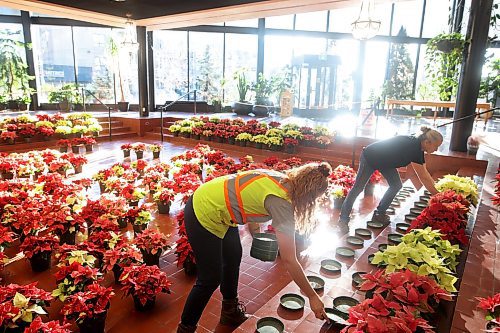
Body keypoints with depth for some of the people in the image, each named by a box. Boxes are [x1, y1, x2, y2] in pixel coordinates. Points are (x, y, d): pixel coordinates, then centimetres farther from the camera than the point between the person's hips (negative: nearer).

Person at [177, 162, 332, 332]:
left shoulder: (283, 179, -3)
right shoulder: (282, 202, -25)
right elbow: (289, 260, -23)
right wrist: (312, 297, -12)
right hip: (203, 215, -9)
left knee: (233, 257, 21)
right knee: (211, 279, 2)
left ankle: (230, 312, 43)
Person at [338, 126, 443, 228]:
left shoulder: (418, 146, -5)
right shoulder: (413, 148, -31)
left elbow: (425, 173, 5)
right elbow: (424, 178, -25)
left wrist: (437, 188, 2)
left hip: (384, 161, 9)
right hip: (369, 158, -9)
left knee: (396, 185, 4)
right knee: (358, 187, -7)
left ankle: (379, 213, 14)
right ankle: (343, 218, 0)